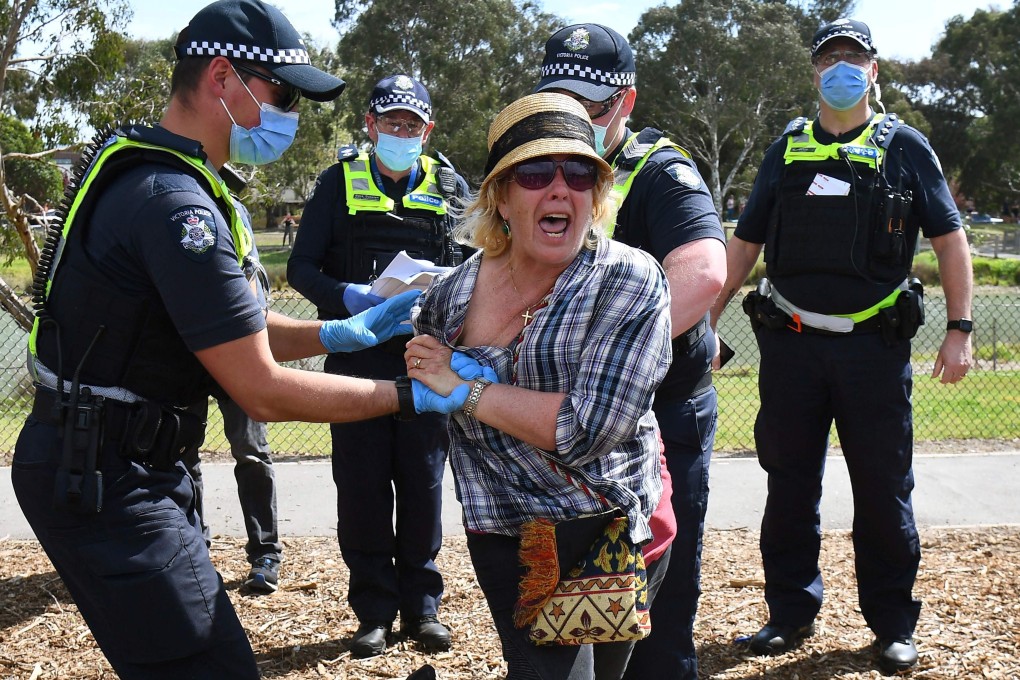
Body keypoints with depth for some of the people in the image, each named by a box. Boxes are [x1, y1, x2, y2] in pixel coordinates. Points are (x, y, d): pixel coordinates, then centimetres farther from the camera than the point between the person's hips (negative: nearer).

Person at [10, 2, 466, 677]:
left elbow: (229, 329, 16)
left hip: (126, 464, 10)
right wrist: (412, 394, -14)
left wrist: (337, 333, 6)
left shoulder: (141, 164, 11)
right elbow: (265, 391, -21)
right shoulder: (174, 202, -23)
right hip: (103, 484, -10)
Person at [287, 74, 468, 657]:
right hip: (356, 358, -1)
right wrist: (348, 296, -19)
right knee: (362, 486, 3)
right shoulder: (340, 182, 4)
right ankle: (374, 610, 16)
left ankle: (422, 604, 21)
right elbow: (302, 266, -1)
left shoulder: (449, 187, 8)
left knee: (423, 483, 6)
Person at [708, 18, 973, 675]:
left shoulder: (904, 146, 5)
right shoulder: (788, 148, 10)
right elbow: (744, 245, 13)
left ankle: (893, 624, 18)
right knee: (790, 485, 9)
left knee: (884, 489, 4)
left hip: (875, 347, -2)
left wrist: (961, 329, -3)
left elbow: (950, 239, 6)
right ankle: (791, 613, 23)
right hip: (790, 345, 2)